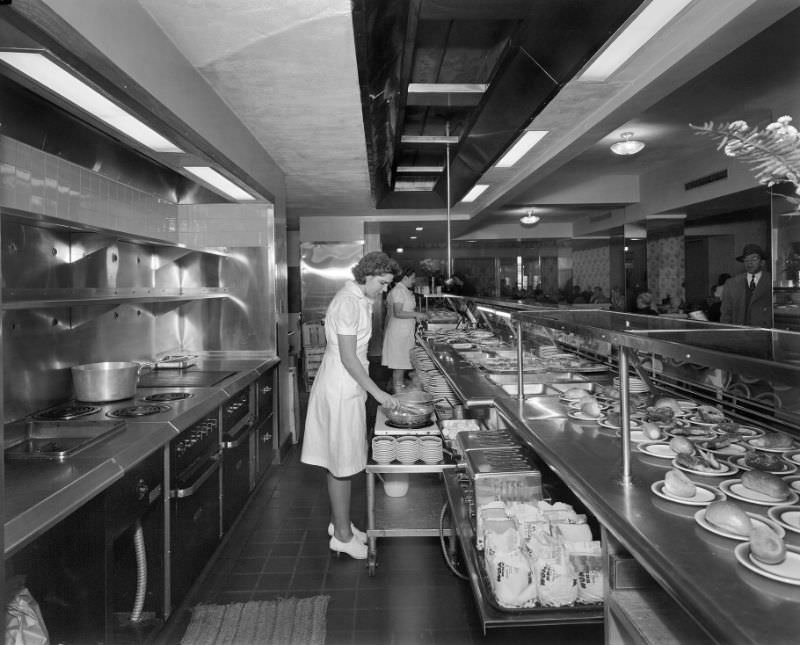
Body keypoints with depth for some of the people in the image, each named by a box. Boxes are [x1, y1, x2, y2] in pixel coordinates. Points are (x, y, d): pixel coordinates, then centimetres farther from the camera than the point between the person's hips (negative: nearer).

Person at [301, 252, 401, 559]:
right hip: (341, 389, -10)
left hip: (348, 386, 10)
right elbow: (348, 358, -23)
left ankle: (339, 522, 32)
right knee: (342, 462, 1)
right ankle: (342, 535, 15)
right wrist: (377, 392, -20)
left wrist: (370, 389, 19)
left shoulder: (361, 300, 11)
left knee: (341, 460, 18)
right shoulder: (347, 303, -21)